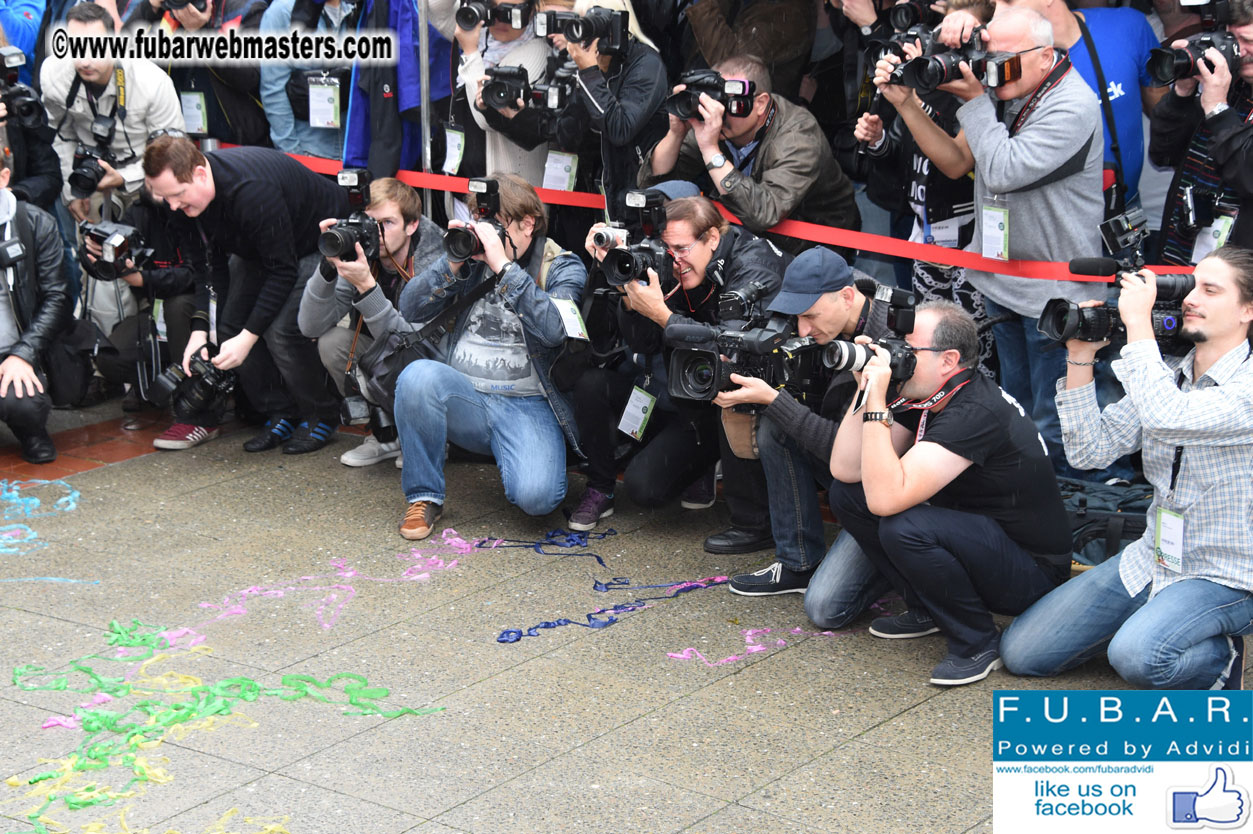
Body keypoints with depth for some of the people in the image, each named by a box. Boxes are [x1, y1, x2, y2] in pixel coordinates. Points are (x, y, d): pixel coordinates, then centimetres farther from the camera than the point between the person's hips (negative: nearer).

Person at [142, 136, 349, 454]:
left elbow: (283, 270, -33)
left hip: (320, 240, -8)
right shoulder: (186, 195, -16)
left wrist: (248, 337, -31)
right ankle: (281, 415, 10)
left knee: (282, 329, -23)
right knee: (231, 326, -3)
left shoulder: (251, 190, -40)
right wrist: (199, 329, -16)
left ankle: (321, 418, -1)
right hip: (258, 246, 8)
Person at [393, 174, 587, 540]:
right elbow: (411, 309, 5)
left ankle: (512, 462, 12)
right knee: (419, 375, -31)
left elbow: (554, 329, -19)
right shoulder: (473, 258, 12)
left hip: (527, 407, -3)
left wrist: (503, 266, -21)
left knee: (536, 496, -29)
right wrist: (453, 263, -9)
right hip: (464, 397, 3)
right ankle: (423, 496, -12)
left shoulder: (564, 269, 2)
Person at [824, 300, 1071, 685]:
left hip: (1032, 574, -9)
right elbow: (845, 469, -2)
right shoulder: (920, 398, 0)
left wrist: (876, 404, -32)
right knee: (847, 493, 2)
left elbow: (885, 498, -36)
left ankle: (977, 643, -11)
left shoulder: (976, 412, -29)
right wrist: (865, 389, -9)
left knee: (904, 527, -34)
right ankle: (926, 610, 14)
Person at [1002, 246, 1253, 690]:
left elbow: (1167, 419, -34)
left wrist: (1138, 322, -26)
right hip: (1152, 561, 7)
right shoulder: (1167, 374, 5)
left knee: (1138, 656, -36)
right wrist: (1080, 357, -9)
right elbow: (1092, 448, -1)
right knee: (1021, 652, 1)